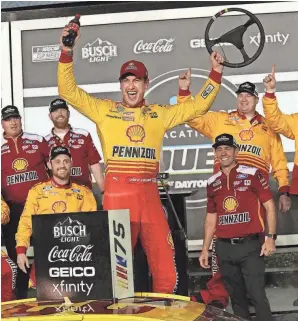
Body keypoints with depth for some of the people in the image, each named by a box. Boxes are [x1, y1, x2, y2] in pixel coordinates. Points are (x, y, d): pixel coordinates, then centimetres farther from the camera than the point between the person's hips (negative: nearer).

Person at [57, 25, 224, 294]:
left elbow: (199, 106, 19)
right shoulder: (104, 110, 9)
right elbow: (68, 91, 3)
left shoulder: (160, 114, 16)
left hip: (149, 194, 3)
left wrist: (215, 74, 12)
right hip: (117, 193, -2)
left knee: (165, 268, 4)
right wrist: (67, 53, -8)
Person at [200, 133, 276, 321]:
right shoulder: (212, 183, 11)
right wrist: (205, 249, 13)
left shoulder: (252, 174, -2)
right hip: (224, 248, 5)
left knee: (257, 294, -10)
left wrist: (271, 237, -13)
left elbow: (269, 207, -3)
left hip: (250, 245, -4)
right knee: (236, 297, 11)